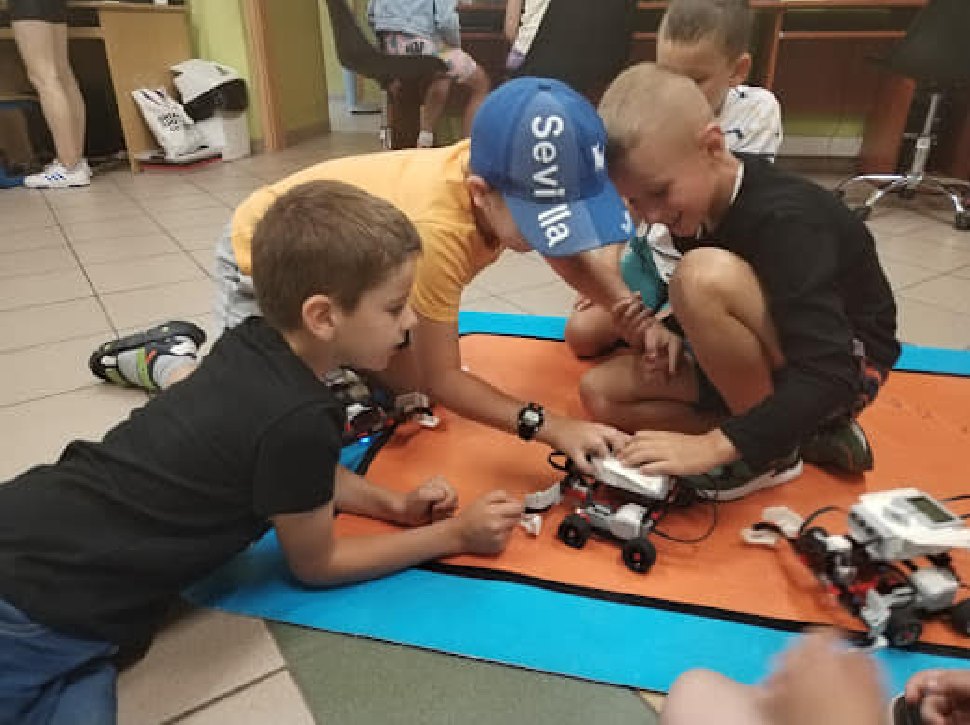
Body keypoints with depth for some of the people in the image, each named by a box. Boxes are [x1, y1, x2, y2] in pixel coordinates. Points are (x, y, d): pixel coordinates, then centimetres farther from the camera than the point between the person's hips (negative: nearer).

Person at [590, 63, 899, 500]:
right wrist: (673, 330, -9)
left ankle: (772, 451, -12)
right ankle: (805, 434, -3)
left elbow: (829, 376, -34)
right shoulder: (695, 204, -5)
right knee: (600, 392, -5)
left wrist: (713, 446, -38)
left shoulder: (783, 219, -29)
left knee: (705, 274, -34)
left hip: (845, 368, -8)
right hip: (758, 370, 8)